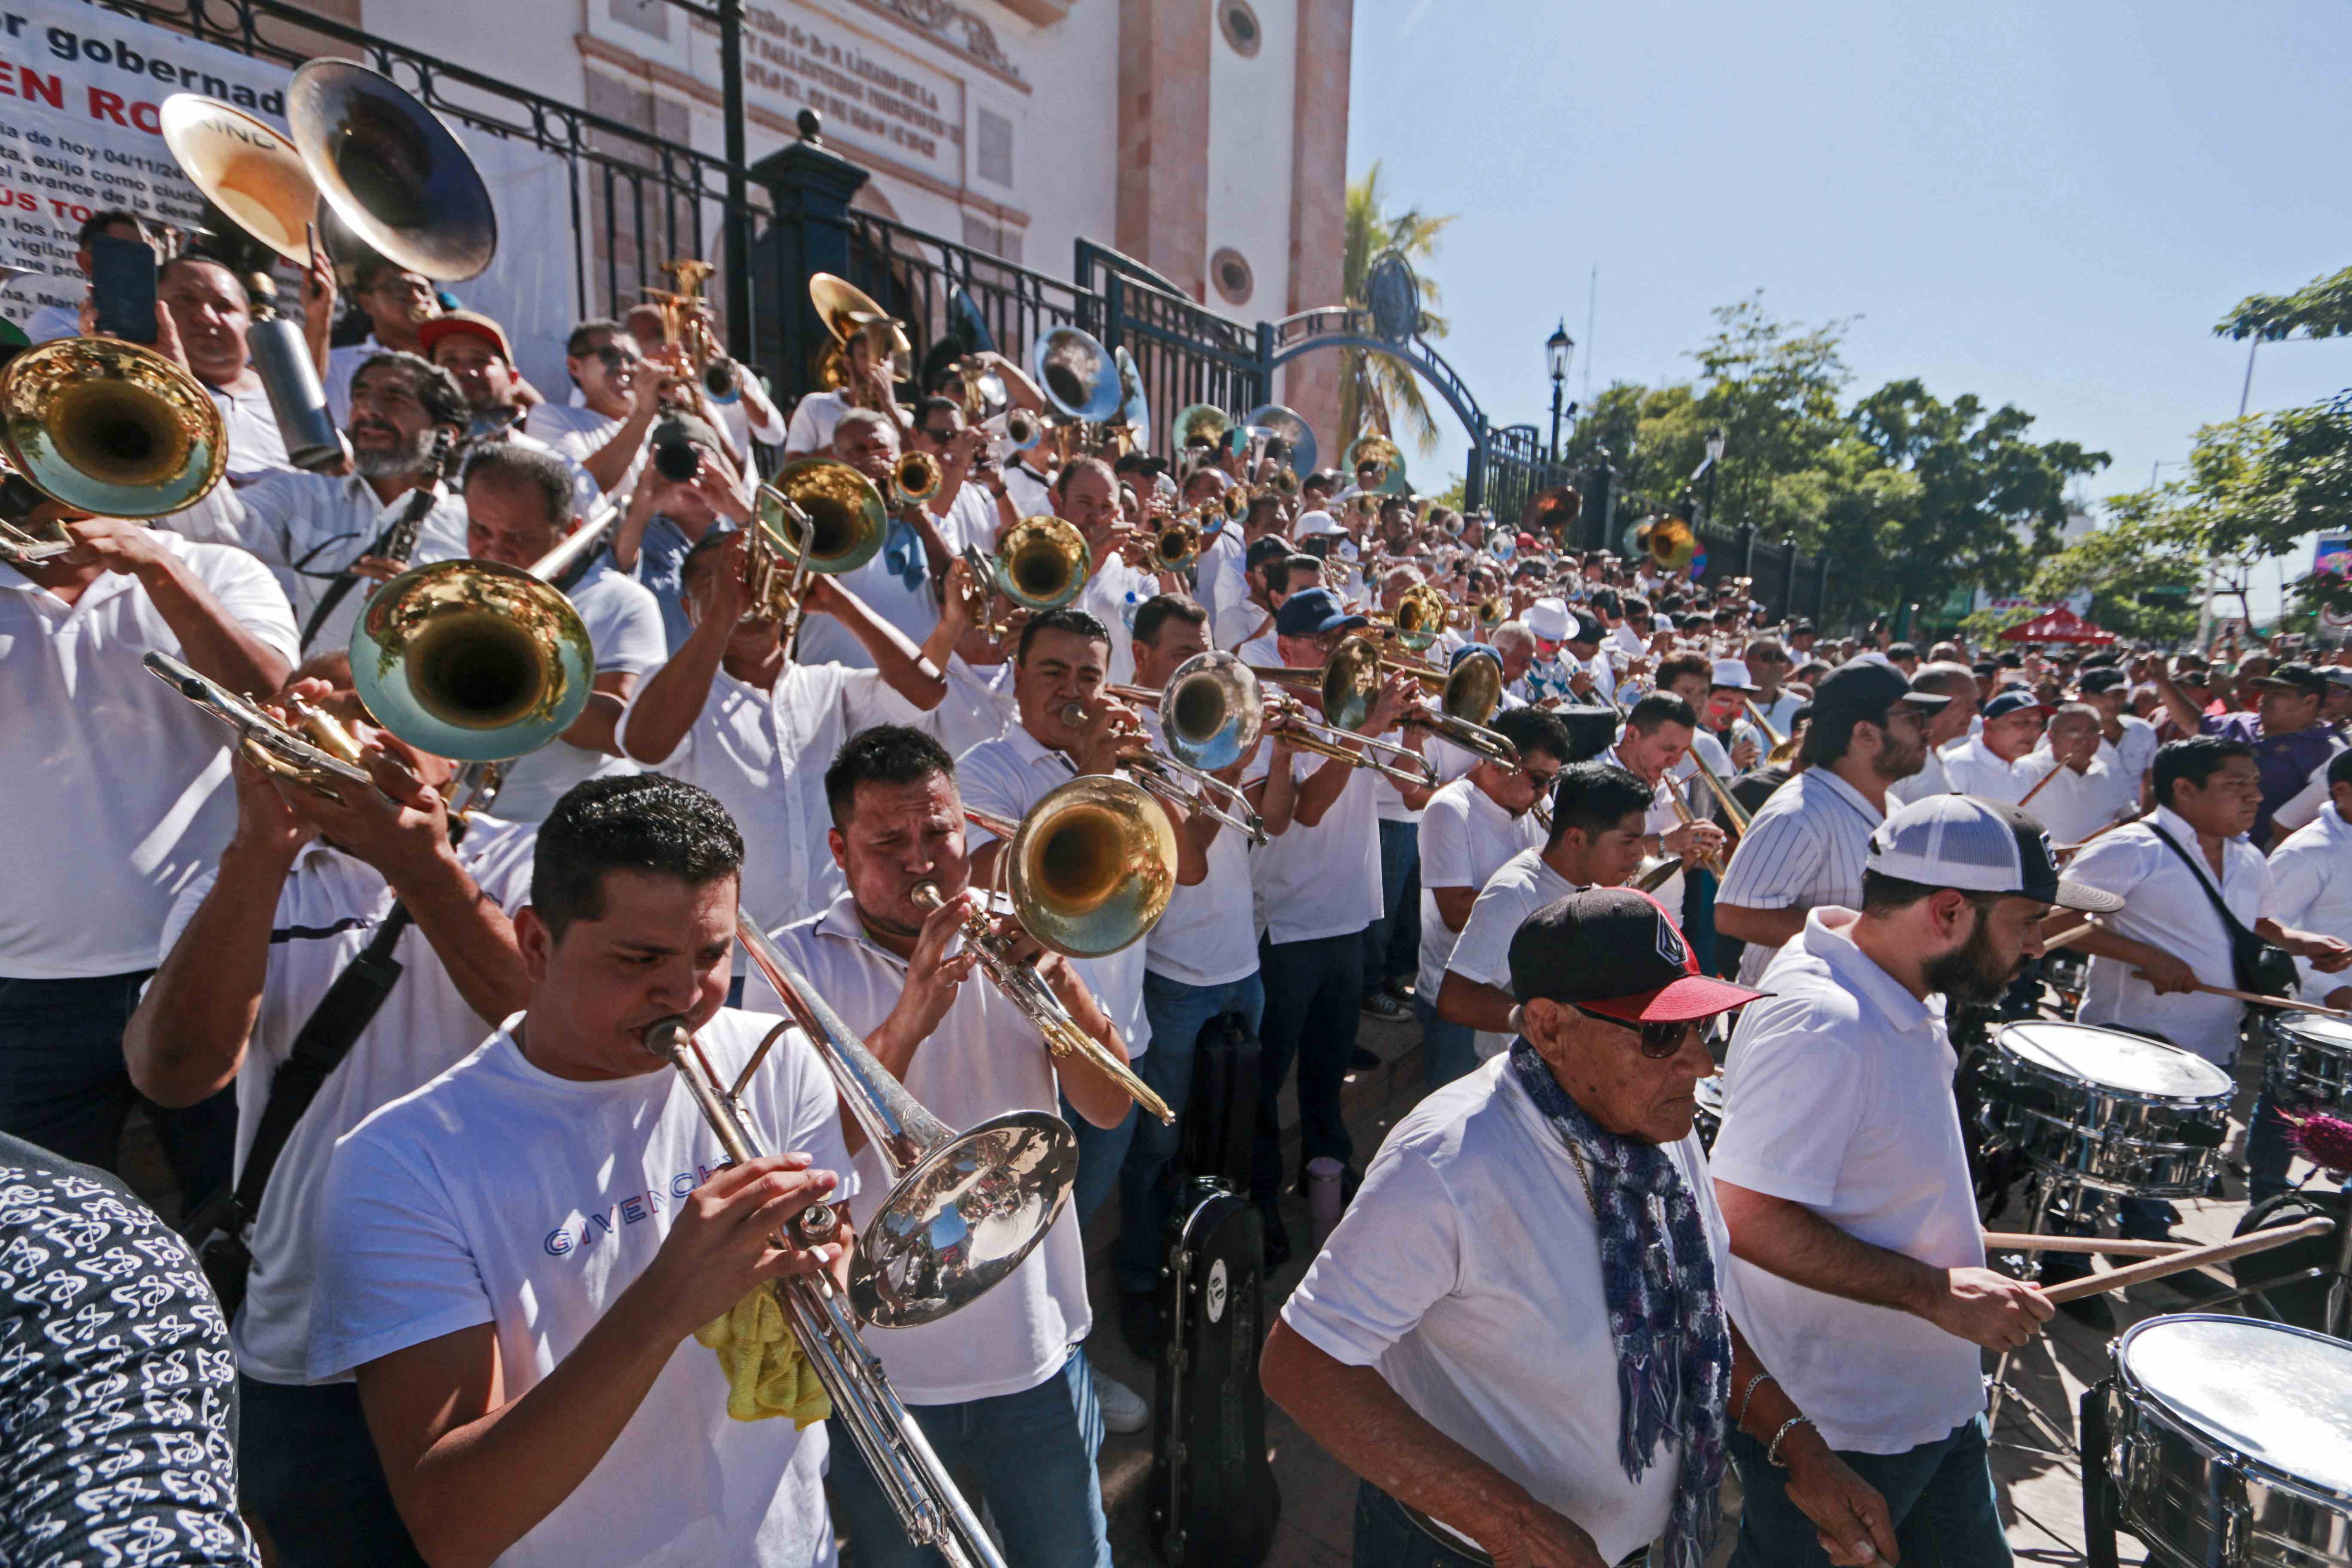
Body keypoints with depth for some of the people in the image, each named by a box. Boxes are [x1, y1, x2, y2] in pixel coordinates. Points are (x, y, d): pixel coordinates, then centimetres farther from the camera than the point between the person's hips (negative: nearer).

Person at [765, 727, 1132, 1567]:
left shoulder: (1011, 935, -2)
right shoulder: (797, 963, -7)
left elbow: (1109, 1109, -8)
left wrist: (1059, 975, -25)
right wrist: (906, 1021, -32)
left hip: (1036, 1348, 2)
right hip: (881, 1363, -1)